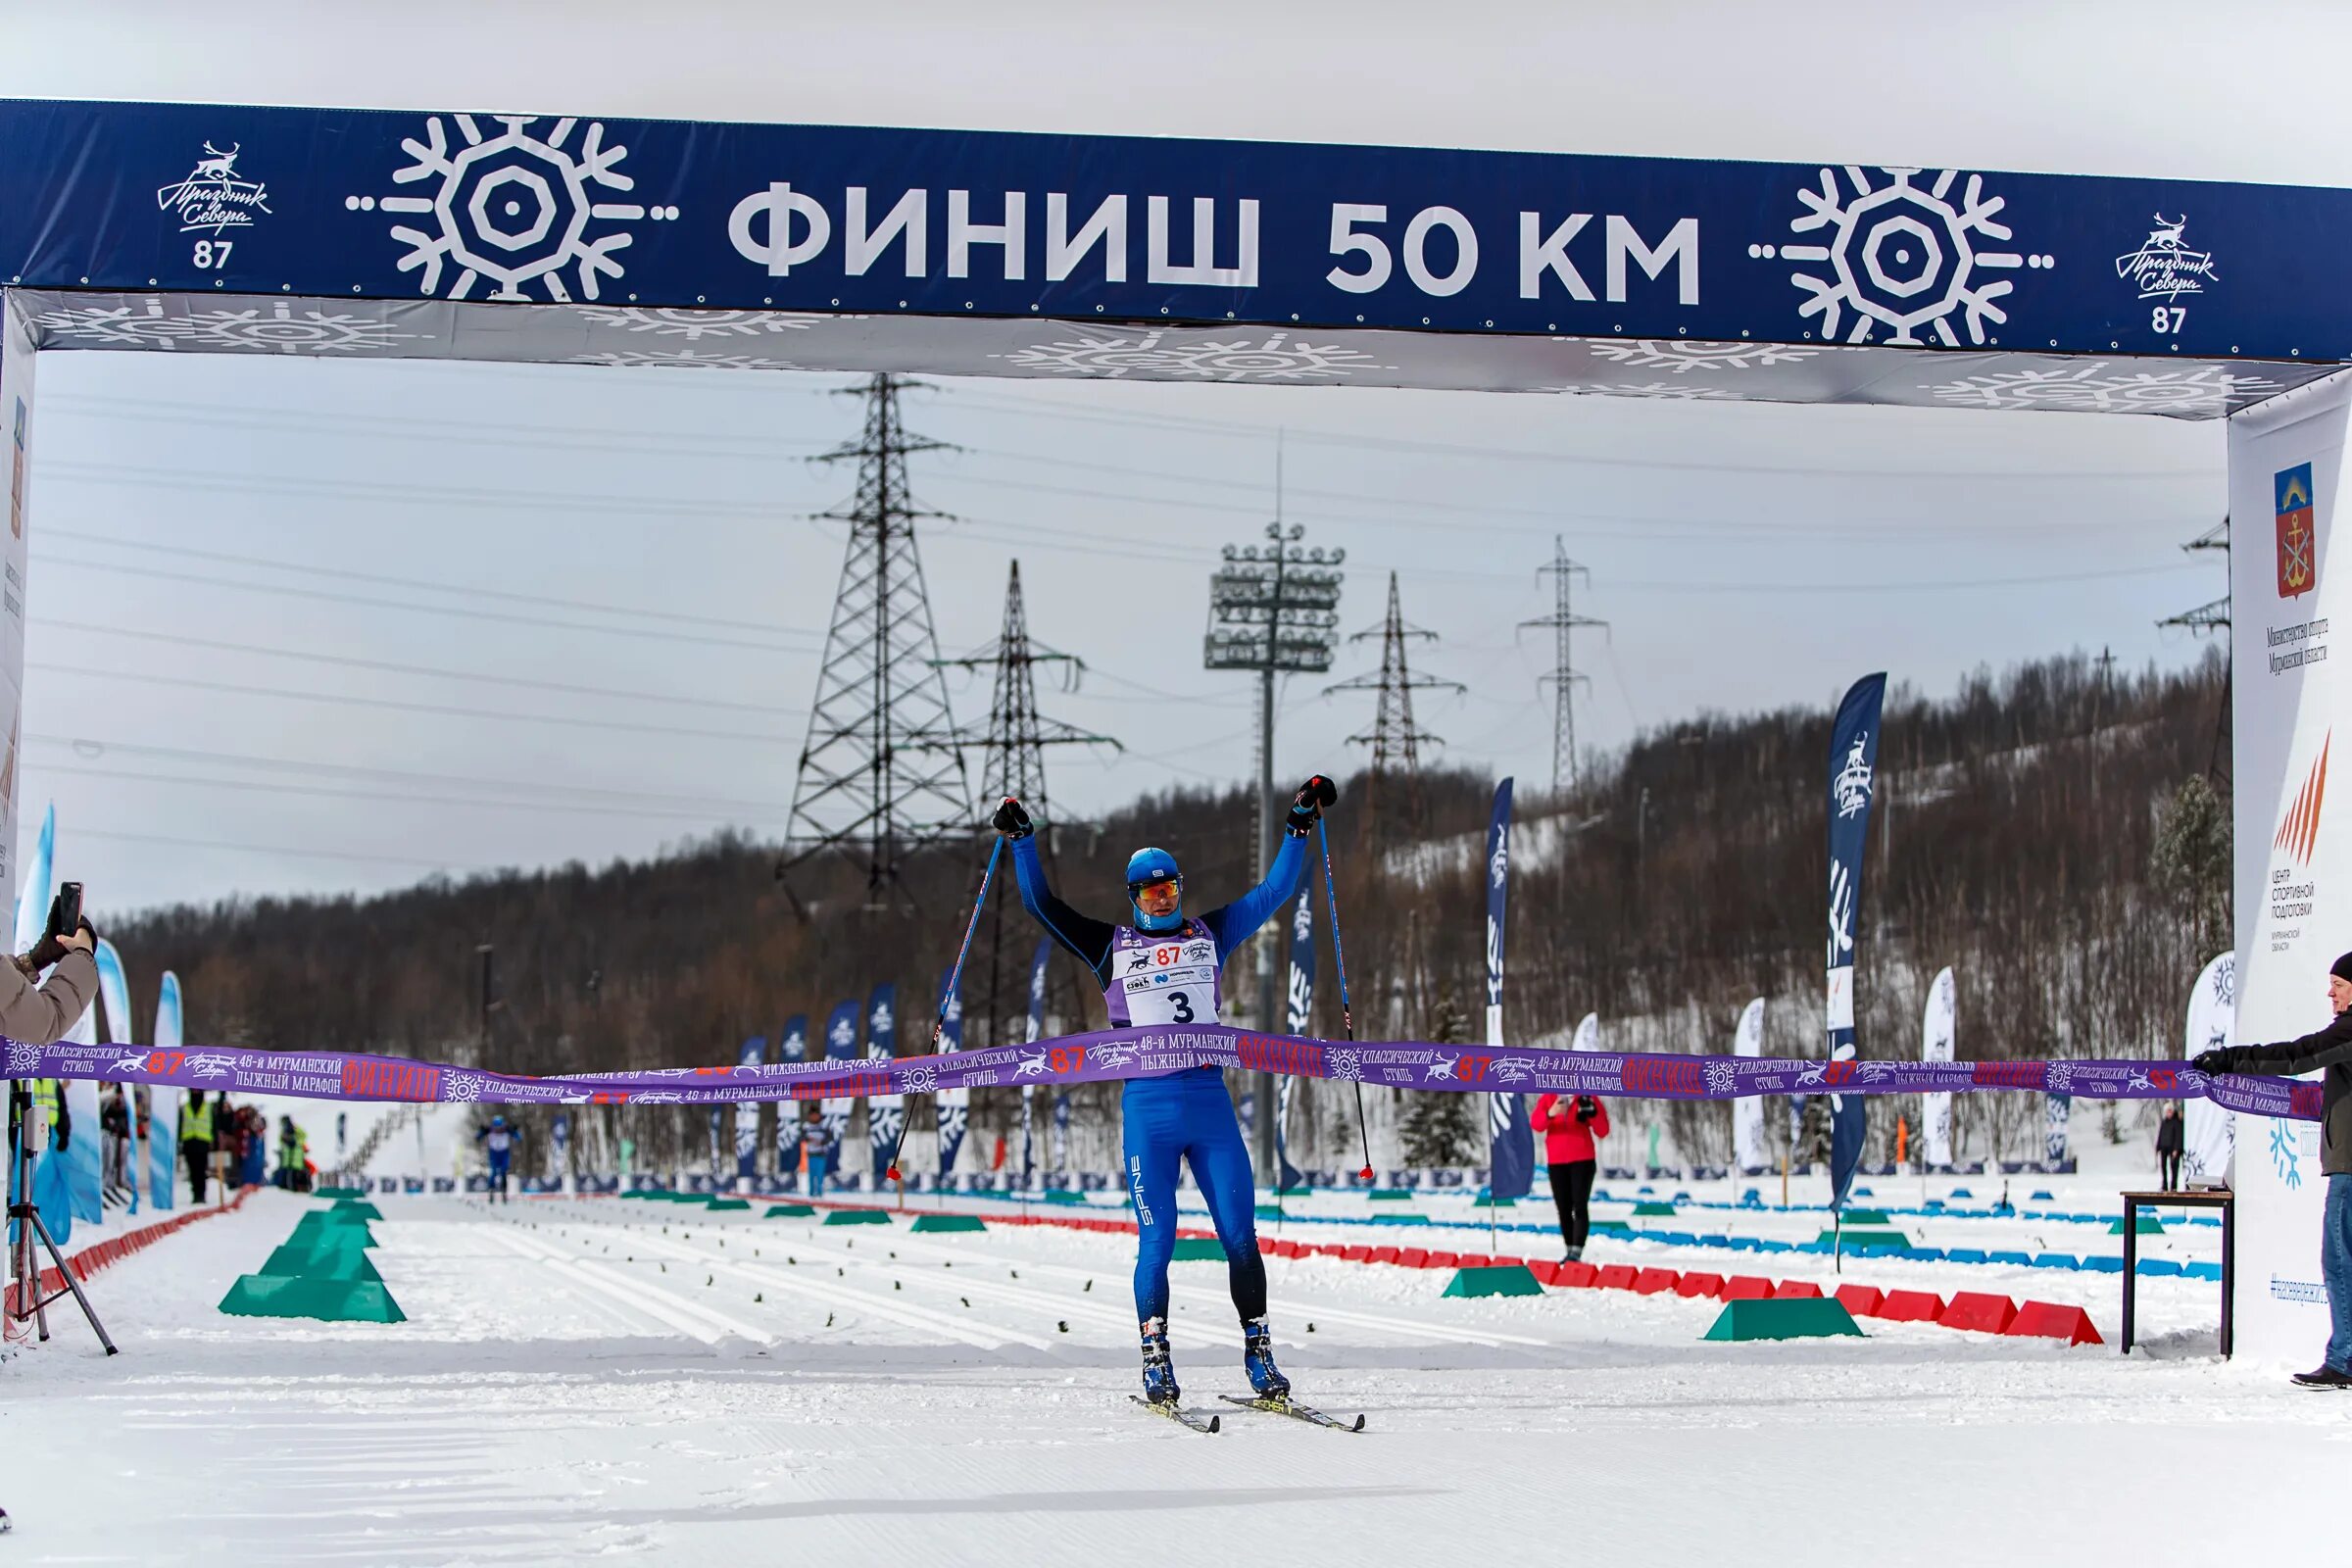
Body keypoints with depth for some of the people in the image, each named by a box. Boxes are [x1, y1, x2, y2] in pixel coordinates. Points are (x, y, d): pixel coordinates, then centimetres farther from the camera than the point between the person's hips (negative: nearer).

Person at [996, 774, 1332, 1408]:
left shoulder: (1210, 935, 15)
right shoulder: (1112, 947, 11)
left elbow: (1274, 890, 18)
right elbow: (1042, 904, 11)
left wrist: (1300, 823, 14)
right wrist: (1023, 840, 5)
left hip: (1210, 1101, 2)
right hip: (1147, 1106, -1)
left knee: (1240, 1234, -2)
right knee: (1157, 1240, -5)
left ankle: (1258, 1351, 6)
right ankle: (1156, 1360, 4)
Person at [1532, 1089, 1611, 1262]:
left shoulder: (1588, 1099, 1)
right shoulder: (1548, 1098, 4)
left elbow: (1603, 1131, -3)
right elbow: (1535, 1124, -13)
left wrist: (1592, 1113, -22)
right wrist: (1550, 1114, -35)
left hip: (1582, 1159, -3)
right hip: (1556, 1161, 3)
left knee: (1580, 1206, -12)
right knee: (1563, 1209, 8)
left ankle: (1576, 1252, -19)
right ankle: (1569, 1250, 17)